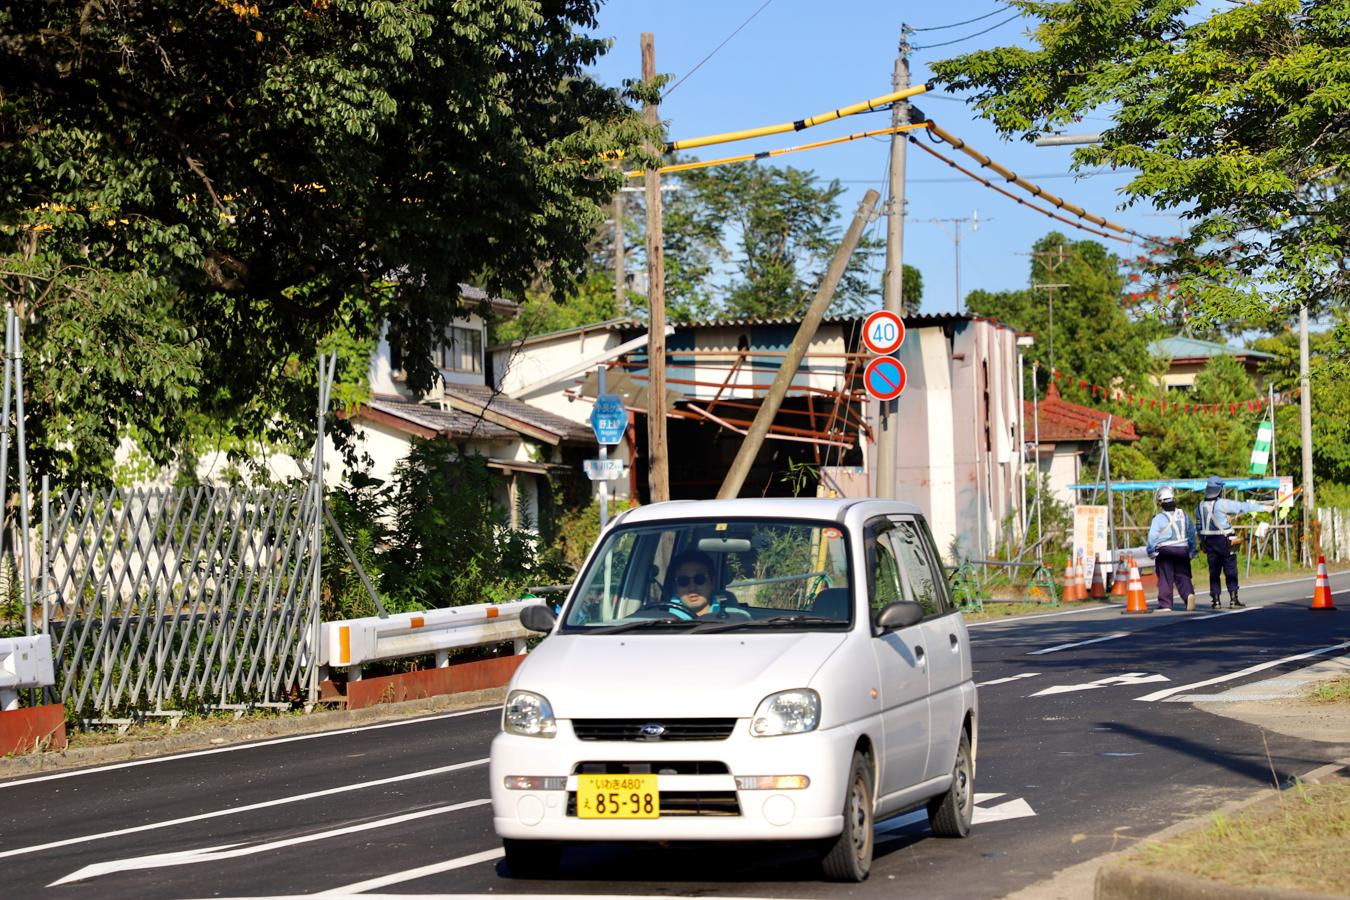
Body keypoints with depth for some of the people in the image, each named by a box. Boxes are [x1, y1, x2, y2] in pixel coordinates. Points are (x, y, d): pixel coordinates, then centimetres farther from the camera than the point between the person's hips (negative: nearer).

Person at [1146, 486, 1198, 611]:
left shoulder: (1158, 519, -7)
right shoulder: (1184, 515, 8)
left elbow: (1152, 537, -8)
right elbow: (1192, 533, 15)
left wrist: (1151, 552, 6)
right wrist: (1192, 551, 24)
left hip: (1165, 550, -4)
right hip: (1183, 549, 4)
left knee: (1165, 578, 2)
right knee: (1183, 576, 7)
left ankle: (1165, 604, 1)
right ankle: (1189, 594, -18)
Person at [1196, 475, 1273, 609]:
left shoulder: (1200, 507, 4)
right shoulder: (1222, 504, -13)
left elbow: (1199, 526, 11)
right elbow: (1244, 507, -8)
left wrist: (1202, 543, 21)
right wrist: (1263, 508, 0)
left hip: (1208, 542, 5)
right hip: (1224, 541, -5)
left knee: (1214, 572, 9)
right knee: (1230, 571, 1)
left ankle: (1215, 600, 6)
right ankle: (1233, 599, -1)